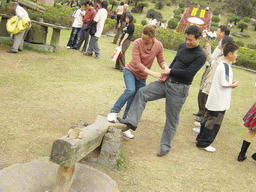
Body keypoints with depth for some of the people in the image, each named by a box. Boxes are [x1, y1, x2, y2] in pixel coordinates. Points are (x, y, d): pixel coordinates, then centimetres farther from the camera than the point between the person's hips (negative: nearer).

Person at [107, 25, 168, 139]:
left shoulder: (158, 46, -10)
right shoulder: (137, 43, -21)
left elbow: (161, 61, 0)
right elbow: (137, 63, -25)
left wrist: (166, 68, -24)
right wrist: (153, 74, -32)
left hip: (142, 77, 3)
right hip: (130, 71, -3)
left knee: (134, 102, 5)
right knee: (131, 90, -33)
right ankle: (114, 112, -18)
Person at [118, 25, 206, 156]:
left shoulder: (200, 56, -12)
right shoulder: (182, 47, 10)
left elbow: (188, 73, -19)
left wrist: (170, 71, -9)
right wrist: (167, 75, 2)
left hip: (179, 89, -7)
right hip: (167, 82, 7)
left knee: (172, 118, 3)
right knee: (142, 93, -8)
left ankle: (165, 145, 19)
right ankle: (132, 121, -6)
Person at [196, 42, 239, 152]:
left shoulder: (222, 64, 12)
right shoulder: (226, 66, -19)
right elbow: (224, 84, -22)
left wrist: (231, 83, 5)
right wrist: (234, 85, -5)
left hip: (214, 100, 10)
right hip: (219, 102, -10)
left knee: (208, 118, 17)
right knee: (214, 122, -1)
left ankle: (200, 139, 28)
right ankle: (204, 143, 8)